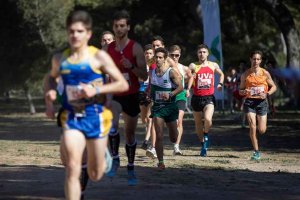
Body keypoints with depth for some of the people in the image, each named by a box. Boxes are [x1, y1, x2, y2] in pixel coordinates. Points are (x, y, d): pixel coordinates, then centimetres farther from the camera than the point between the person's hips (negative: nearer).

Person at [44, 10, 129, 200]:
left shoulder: (99, 57, -7)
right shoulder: (60, 59, 3)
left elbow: (123, 84, -7)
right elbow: (52, 77, 27)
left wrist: (96, 89, -19)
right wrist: (50, 95, 7)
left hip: (95, 117, -1)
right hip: (72, 118, 1)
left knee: (95, 175, 12)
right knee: (72, 169, -18)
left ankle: (103, 156, 49)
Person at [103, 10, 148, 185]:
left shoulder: (136, 48, -7)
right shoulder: (108, 49, 2)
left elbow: (145, 76, -11)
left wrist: (131, 67, -26)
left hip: (131, 96, -1)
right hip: (114, 96, 1)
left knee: (130, 133, 9)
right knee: (112, 125, -28)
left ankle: (131, 168, 26)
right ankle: (115, 159, -13)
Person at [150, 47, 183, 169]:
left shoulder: (171, 72, -11)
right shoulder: (152, 72, 2)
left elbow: (180, 87, -16)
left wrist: (170, 94, -30)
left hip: (170, 106, -2)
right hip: (157, 107, 2)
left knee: (173, 138, 8)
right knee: (159, 136, -12)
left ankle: (175, 145, 46)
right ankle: (160, 161, -7)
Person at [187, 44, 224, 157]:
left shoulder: (213, 65, 5)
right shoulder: (193, 66, -2)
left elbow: (221, 74, 23)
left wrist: (220, 84, 6)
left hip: (209, 98, -1)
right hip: (197, 98, 1)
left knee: (208, 119, -26)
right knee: (198, 123, 10)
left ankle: (206, 136, 0)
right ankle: (203, 144, 29)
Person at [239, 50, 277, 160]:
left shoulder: (265, 73, 0)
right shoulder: (245, 75, 2)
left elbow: (274, 87, 8)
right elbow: (241, 90, 9)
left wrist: (267, 94, -10)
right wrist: (244, 92, -14)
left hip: (262, 102, 0)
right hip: (249, 102, 0)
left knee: (262, 130, -2)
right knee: (252, 127, -14)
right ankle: (256, 152, -3)